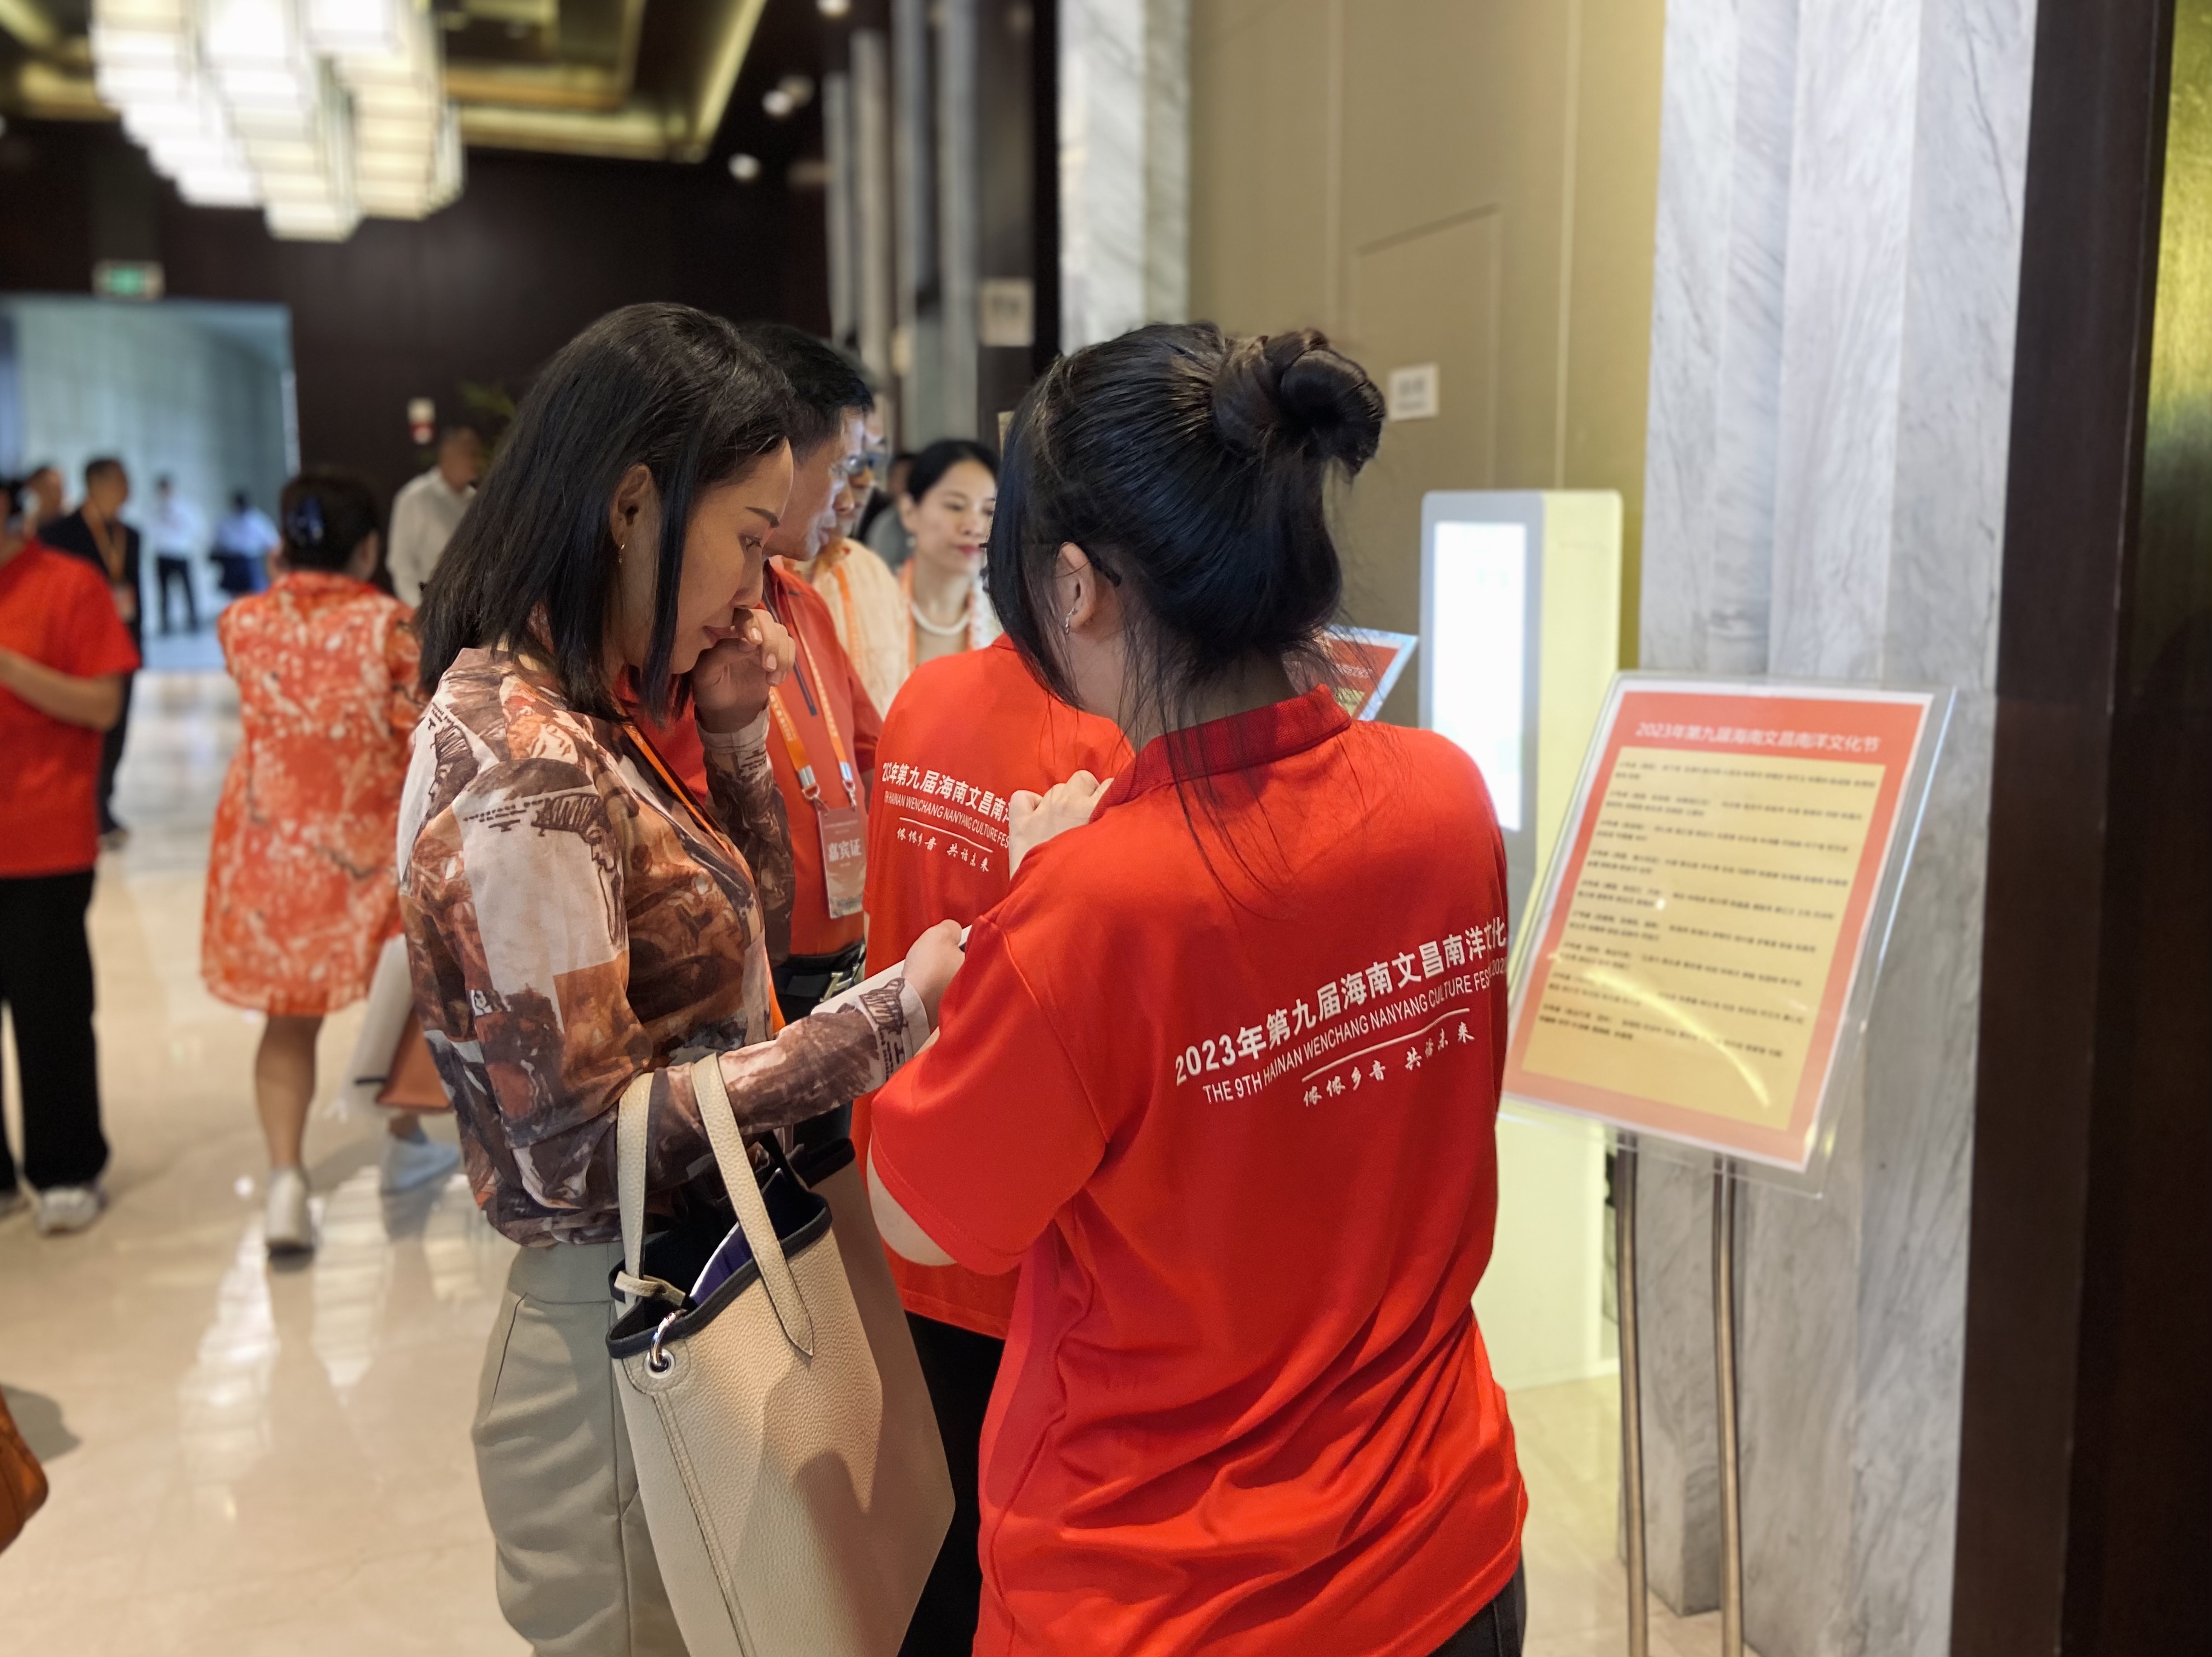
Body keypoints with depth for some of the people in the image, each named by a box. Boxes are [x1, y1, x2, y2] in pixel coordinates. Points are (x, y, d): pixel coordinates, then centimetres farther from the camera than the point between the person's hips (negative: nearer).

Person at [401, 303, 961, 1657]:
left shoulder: (597, 716, 3)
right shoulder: (518, 765, -24)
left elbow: (745, 940, 13)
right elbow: (582, 1144, -24)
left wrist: (737, 735, -1)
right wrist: (896, 1015, -23)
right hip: (630, 1330, -9)